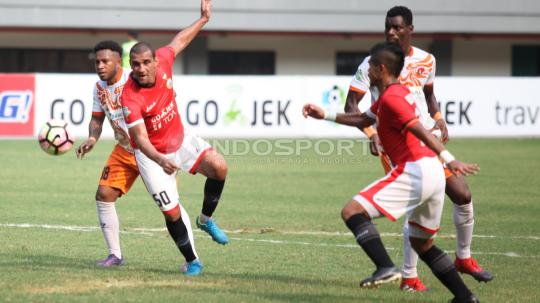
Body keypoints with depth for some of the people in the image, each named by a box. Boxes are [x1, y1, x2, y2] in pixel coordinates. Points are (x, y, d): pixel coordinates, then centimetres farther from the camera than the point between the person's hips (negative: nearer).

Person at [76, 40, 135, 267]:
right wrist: (92, 139, -5)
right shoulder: (99, 87, 1)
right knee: (104, 195, 1)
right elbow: (97, 118, 13)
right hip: (124, 151, 7)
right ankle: (115, 255, 13)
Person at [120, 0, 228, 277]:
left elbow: (179, 41, 7)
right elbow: (140, 138, -37)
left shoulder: (162, 61, -16)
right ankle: (192, 261, 14)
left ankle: (206, 219, 8)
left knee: (218, 166, -17)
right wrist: (160, 160, -53)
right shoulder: (131, 98, -33)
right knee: (172, 212, -8)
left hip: (180, 140, 5)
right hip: (152, 155, -5)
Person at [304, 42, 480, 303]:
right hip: (433, 173, 10)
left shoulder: (391, 98, -9)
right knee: (421, 242, 22)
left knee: (351, 212, -10)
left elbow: (420, 130, -22)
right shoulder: (397, 92, 22)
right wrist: (326, 115, 33)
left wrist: (448, 159, -33)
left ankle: (386, 268, -27)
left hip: (412, 171, -10)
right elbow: (364, 120, 36)